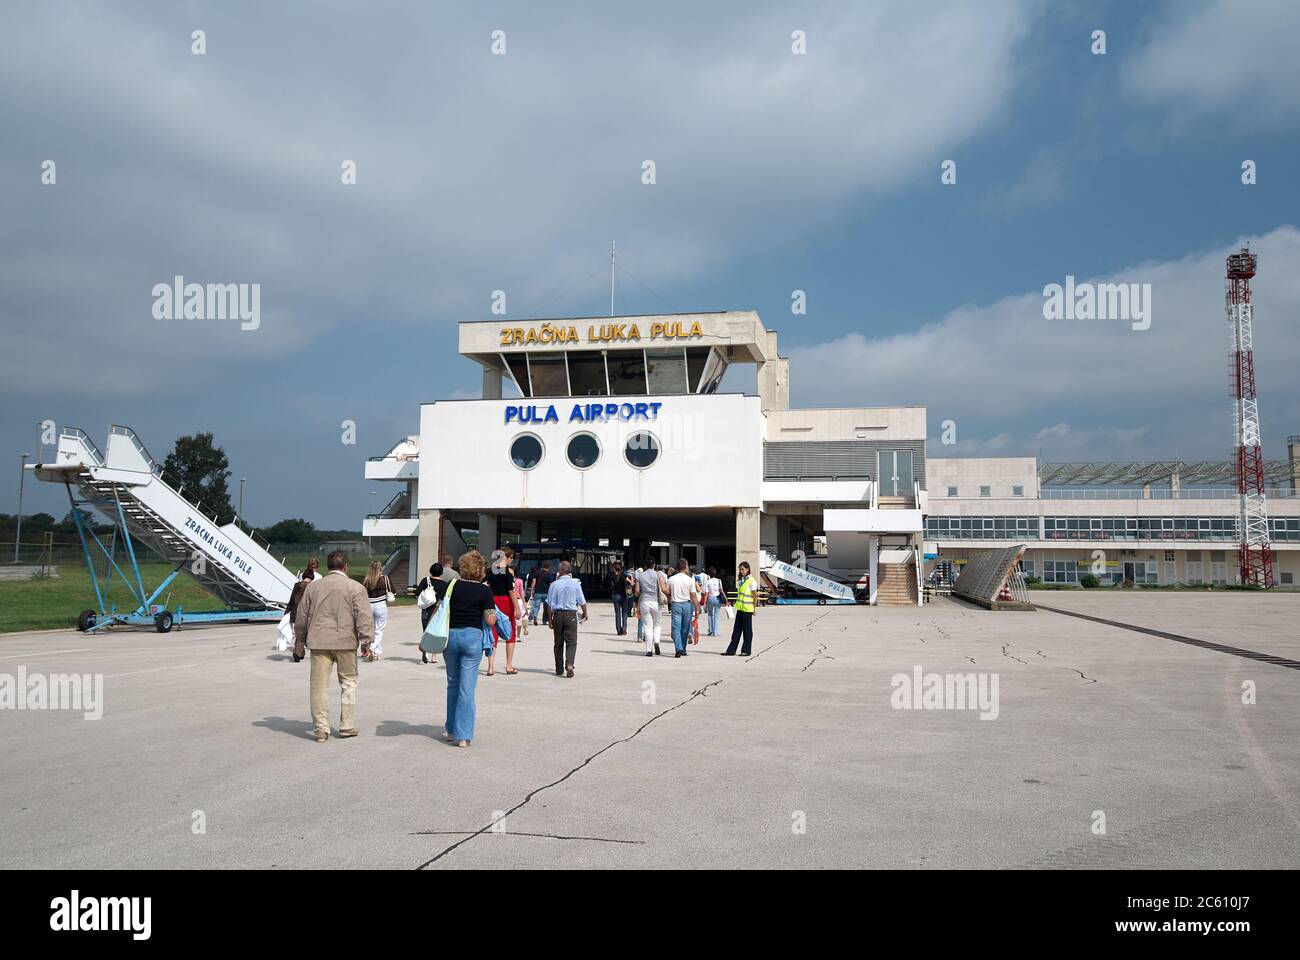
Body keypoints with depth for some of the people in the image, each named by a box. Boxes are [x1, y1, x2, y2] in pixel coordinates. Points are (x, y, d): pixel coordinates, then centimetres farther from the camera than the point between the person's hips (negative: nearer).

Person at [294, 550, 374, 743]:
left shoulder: (312, 587, 9)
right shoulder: (355, 588, -2)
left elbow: (301, 617, 14)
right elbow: (364, 617, -8)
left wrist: (301, 638, 27)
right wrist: (366, 641, -2)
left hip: (319, 642, 2)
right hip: (345, 641, -2)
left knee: (319, 685, 5)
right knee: (348, 682, 12)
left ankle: (321, 729, 5)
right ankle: (347, 726, 13)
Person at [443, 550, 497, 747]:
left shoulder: (453, 586, 1)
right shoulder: (485, 590, -5)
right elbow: (490, 621, -8)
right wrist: (495, 614, 11)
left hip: (451, 635, 3)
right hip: (473, 636, -3)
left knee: (453, 684, 17)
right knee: (467, 687, 0)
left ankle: (451, 729, 26)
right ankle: (463, 735, 0)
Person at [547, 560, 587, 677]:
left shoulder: (554, 585, -4)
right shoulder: (575, 583, -4)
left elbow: (551, 605, -2)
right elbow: (582, 602, 3)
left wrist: (550, 619, 7)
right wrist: (585, 613, 21)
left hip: (558, 615, 1)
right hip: (571, 615, -1)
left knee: (558, 642, 11)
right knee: (571, 642, 0)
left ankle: (559, 669, 17)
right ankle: (569, 664, -21)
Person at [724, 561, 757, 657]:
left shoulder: (751, 581, -11)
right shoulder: (740, 580, 12)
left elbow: (755, 595, -10)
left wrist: (754, 608, -11)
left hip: (747, 609, -7)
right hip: (740, 608, 7)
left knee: (747, 630, 2)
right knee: (736, 629, 8)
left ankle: (746, 651, 9)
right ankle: (731, 650, 10)